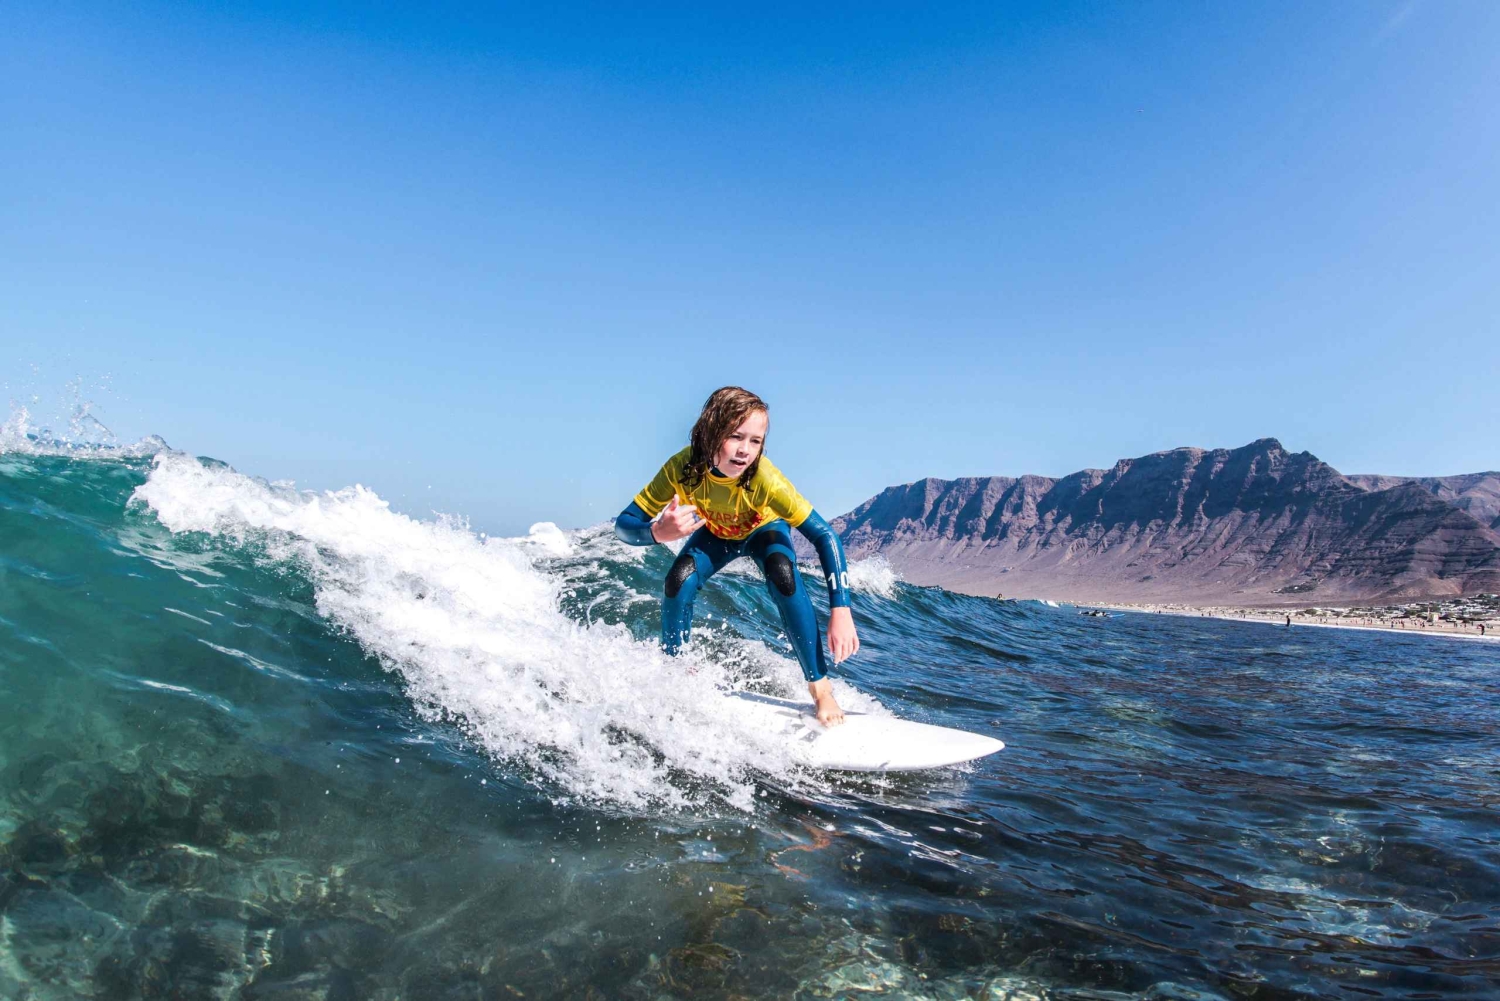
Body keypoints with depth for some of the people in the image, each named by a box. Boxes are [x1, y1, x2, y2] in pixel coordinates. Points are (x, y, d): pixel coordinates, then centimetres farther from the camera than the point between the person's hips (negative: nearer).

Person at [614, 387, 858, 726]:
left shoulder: (764, 478, -41)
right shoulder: (683, 468, -36)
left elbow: (824, 536, -38)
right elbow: (624, 525, -31)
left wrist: (840, 612, -46)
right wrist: (659, 532, -54)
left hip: (764, 529, -1)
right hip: (716, 533, 2)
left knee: (783, 574, -31)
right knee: (679, 580, -25)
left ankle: (820, 688, -19)